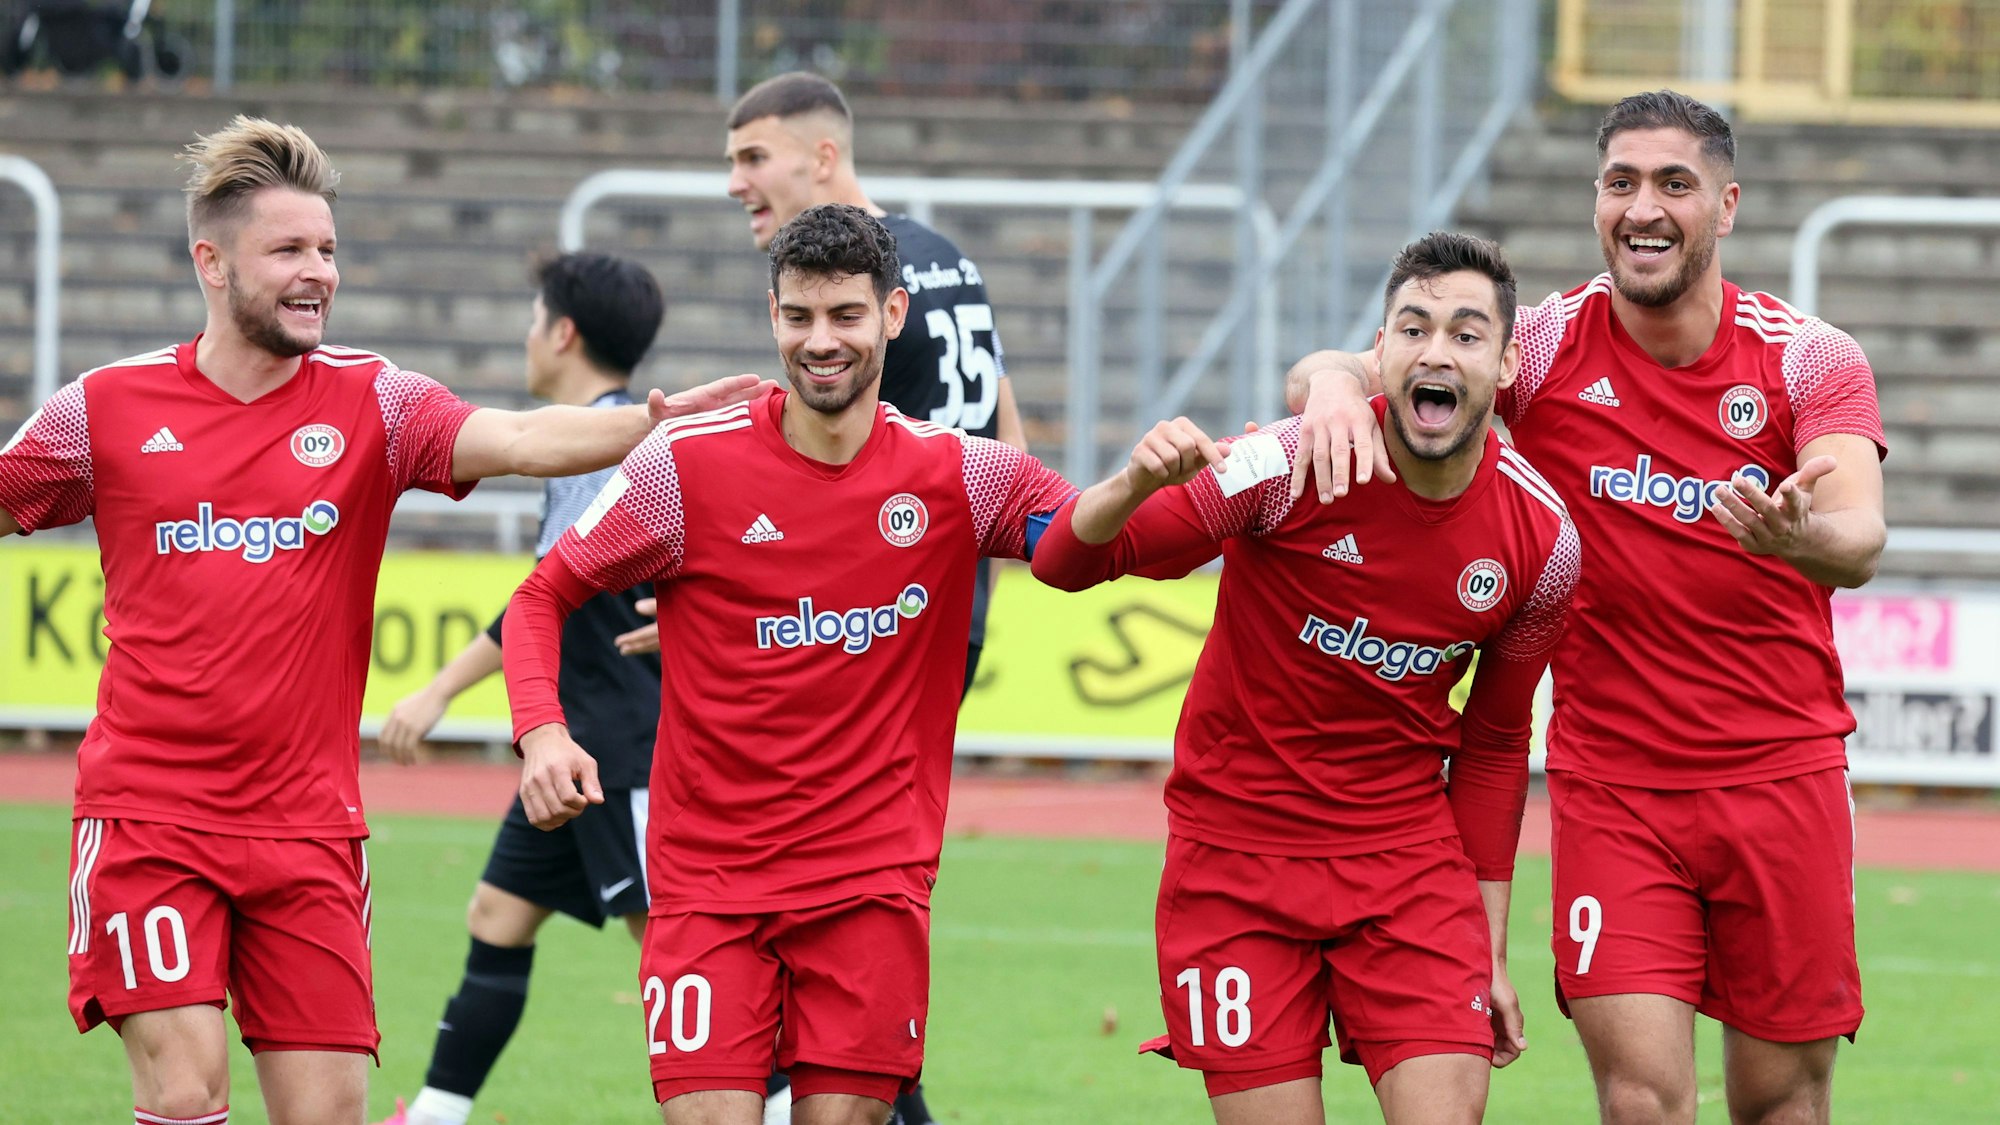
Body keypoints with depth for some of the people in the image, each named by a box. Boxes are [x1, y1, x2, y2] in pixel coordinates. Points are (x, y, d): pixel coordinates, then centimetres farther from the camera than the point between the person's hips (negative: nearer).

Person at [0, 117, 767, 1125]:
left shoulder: (369, 402, 2)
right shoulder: (108, 409, 2)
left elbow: (523, 440, -13)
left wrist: (654, 420, -29)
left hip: (306, 826, 2)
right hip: (147, 812, -2)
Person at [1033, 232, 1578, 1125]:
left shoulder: (1542, 541, -4)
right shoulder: (1295, 465, -15)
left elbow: (1493, 745, 10)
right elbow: (1066, 563, -14)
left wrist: (1489, 948, 11)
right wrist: (1138, 485, -37)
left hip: (1408, 856, 2)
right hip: (1237, 846, -2)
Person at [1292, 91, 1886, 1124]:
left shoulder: (1810, 359, -5)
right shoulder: (1547, 346, -3)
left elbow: (1860, 540, -19)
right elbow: (1383, 367, -10)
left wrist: (1799, 538, -44)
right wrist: (1333, 382, -35)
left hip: (1782, 780, 0)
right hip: (1610, 785, 0)